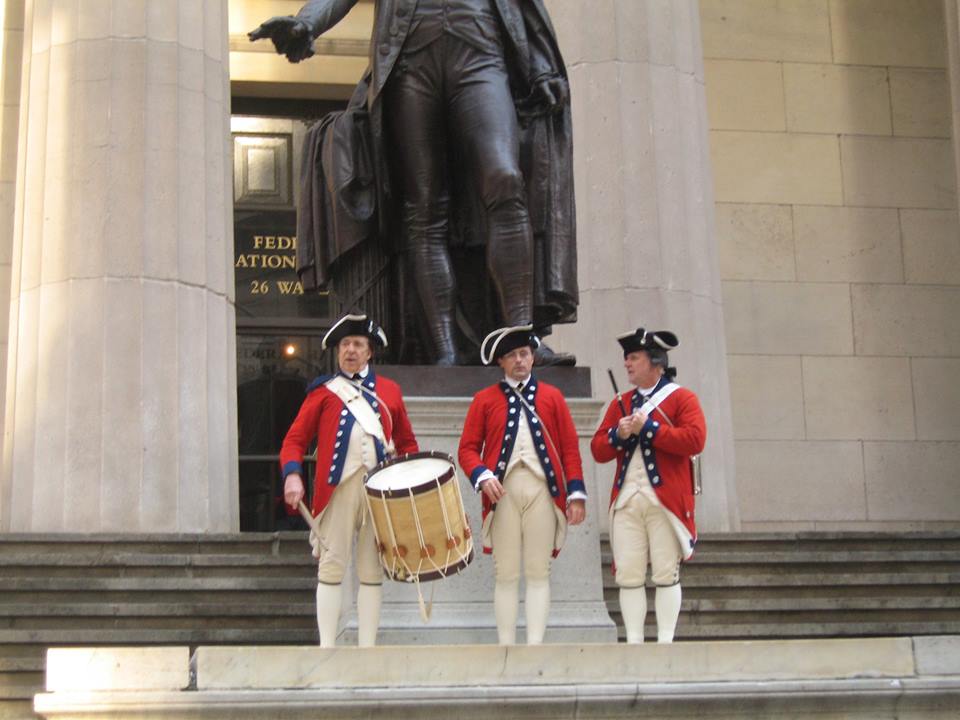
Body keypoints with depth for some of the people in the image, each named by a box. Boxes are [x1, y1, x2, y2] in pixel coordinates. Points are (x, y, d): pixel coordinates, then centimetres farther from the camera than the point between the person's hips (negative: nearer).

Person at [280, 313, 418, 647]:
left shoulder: (389, 391, 16)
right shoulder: (323, 391, 9)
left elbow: (407, 442, 20)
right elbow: (295, 439, 4)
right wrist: (292, 475, -14)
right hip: (337, 488, -2)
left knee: (372, 570, 4)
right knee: (332, 566, -4)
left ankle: (367, 648, 9)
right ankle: (327, 646, 0)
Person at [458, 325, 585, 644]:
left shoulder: (551, 397, 12)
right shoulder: (484, 400, 10)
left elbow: (570, 448, 9)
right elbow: (468, 448, 6)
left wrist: (576, 493, 1)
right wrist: (482, 476, -12)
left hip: (543, 492, 1)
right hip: (503, 494, 0)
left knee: (539, 573, 0)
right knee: (506, 575, 1)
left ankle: (535, 645, 2)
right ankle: (506, 647, 4)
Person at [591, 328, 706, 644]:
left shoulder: (682, 398, 3)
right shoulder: (620, 404, 17)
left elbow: (695, 440, -12)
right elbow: (598, 450, 14)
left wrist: (648, 428, -12)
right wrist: (618, 435, -7)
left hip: (666, 500, -4)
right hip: (626, 500, 4)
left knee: (666, 574, -2)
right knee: (628, 575, 0)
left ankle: (665, 642, 3)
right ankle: (633, 642, 5)